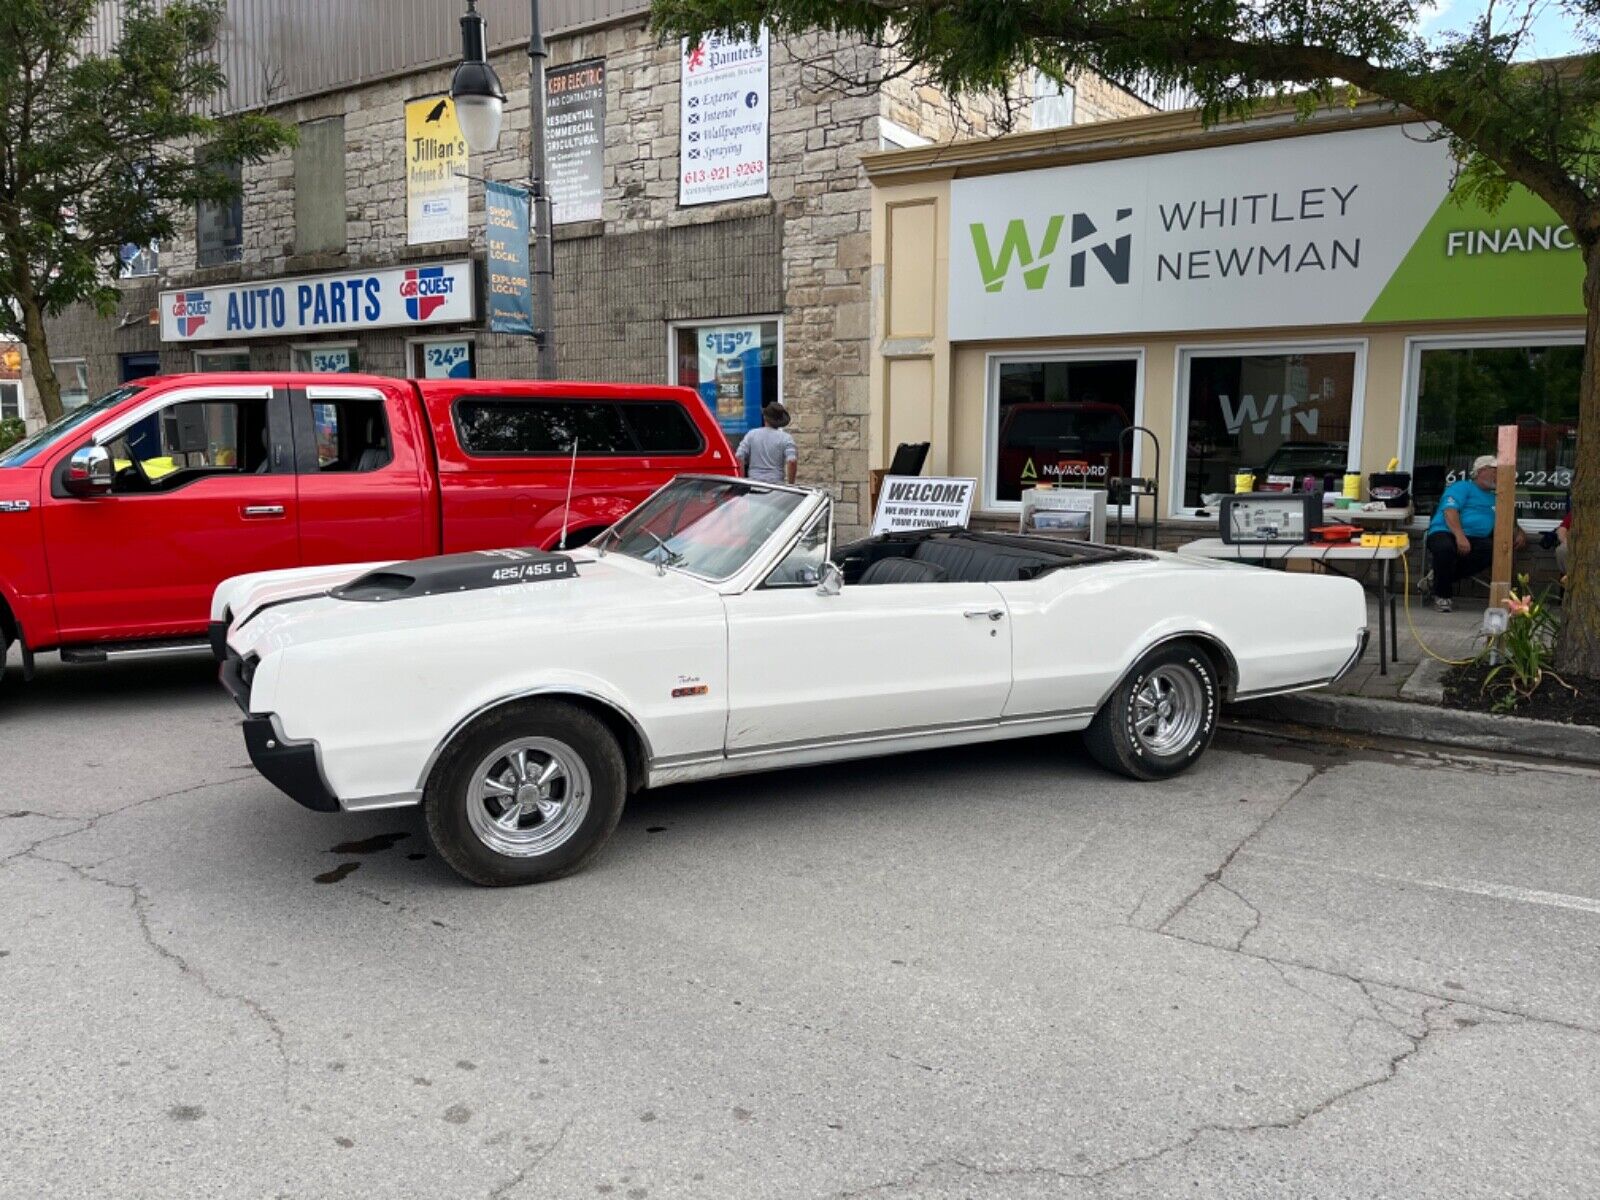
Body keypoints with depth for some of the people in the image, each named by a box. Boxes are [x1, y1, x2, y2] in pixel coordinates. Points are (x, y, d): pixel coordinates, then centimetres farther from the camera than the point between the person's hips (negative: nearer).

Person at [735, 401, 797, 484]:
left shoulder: (751, 435, 8)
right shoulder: (785, 438, 0)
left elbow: (739, 458, 2)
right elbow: (792, 461, -12)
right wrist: (790, 484, -3)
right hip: (776, 483, -2)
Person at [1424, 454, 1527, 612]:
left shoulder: (1494, 499, 30)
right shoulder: (1462, 487, 9)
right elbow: (1450, 510, -8)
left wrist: (1519, 533, 8)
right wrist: (1460, 536, -23)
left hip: (1475, 539, 5)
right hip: (1445, 532, -5)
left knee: (1493, 549, -28)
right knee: (1446, 547, -40)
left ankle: (1440, 578, -15)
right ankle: (1443, 595, -14)